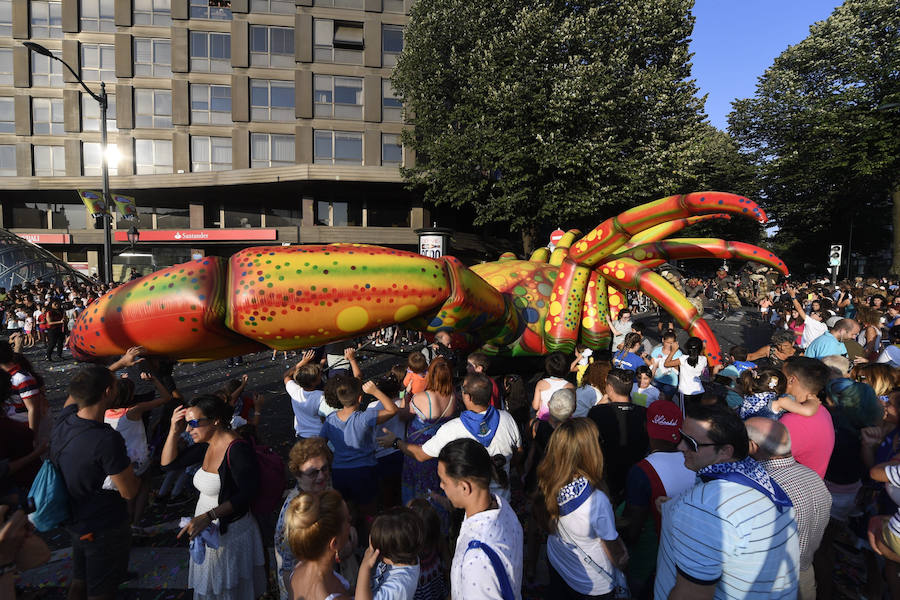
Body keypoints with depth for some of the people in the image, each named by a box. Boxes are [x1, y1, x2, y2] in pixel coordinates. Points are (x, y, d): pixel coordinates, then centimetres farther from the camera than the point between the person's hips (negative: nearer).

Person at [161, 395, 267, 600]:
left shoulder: (237, 449, -26)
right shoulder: (207, 444, 1)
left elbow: (247, 493, -29)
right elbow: (168, 463, 8)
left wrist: (208, 516, -33)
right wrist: (174, 431, -5)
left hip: (229, 534, -8)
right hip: (207, 531, 8)